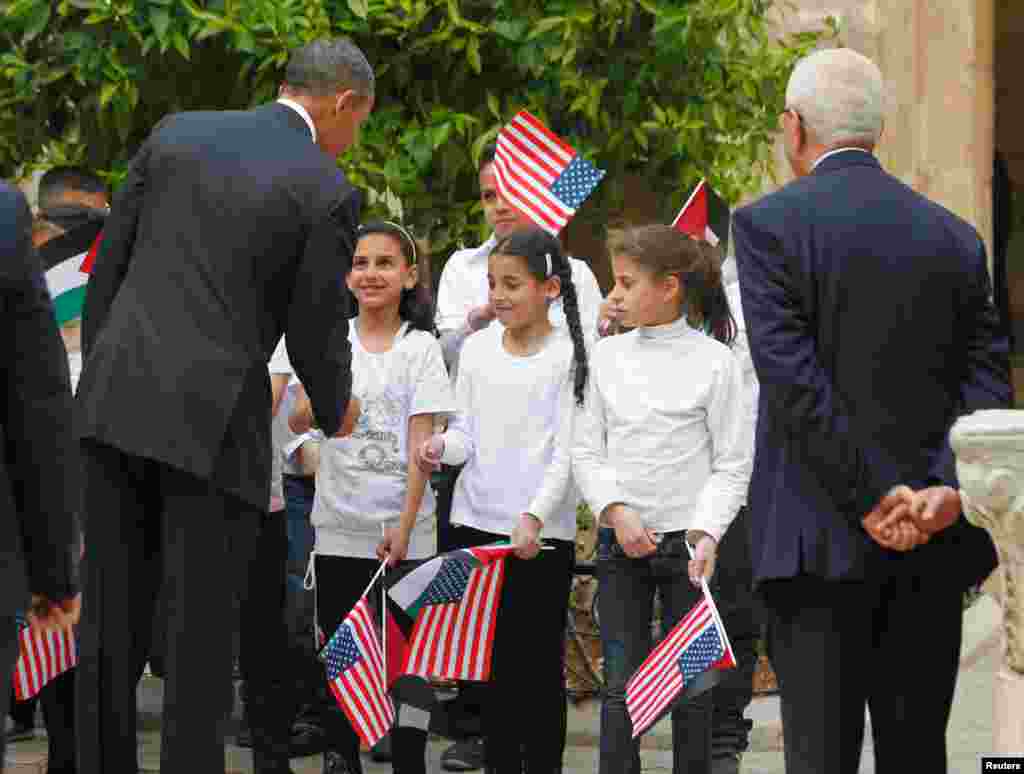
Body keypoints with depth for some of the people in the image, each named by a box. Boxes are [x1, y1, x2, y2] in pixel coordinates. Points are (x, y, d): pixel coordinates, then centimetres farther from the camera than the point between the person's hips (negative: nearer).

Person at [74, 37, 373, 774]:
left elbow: (106, 268, 11)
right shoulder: (329, 193, -4)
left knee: (112, 624, 11)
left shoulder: (175, 133, 9)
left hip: (117, 402, 5)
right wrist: (337, 412, 20)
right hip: (214, 422, -5)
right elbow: (315, 332, 0)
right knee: (200, 635, 1)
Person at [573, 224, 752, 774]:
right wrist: (616, 510, -11)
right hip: (619, 539, 3)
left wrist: (705, 532, -18)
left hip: (687, 541, -3)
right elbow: (586, 449, 5)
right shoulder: (608, 355, 4)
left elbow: (732, 465, -6)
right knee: (620, 686, 2)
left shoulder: (713, 361, -7)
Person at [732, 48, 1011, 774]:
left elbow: (795, 380, -12)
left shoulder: (767, 225, -5)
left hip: (822, 542, -5)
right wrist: (949, 490, -7)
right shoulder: (954, 236, 10)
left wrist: (873, 499, -11)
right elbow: (988, 380, 3)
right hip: (934, 551, 5)